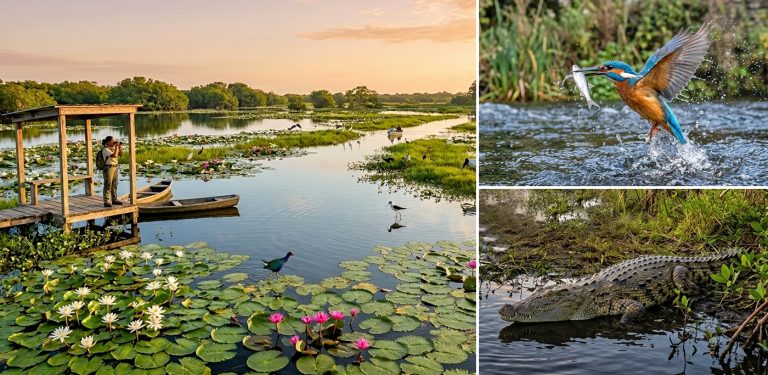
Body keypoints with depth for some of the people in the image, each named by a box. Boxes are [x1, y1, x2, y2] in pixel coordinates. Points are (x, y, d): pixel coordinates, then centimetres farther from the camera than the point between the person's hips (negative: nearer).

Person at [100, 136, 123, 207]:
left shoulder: (113, 148, 9)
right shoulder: (105, 149, -15)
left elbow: (120, 154, 14)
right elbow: (115, 155, -25)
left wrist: (120, 147, 0)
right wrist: (116, 146, -17)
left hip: (115, 167, 8)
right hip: (108, 167, -8)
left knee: (114, 184, 13)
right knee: (108, 185, -7)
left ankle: (114, 199, 23)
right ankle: (107, 201, -4)